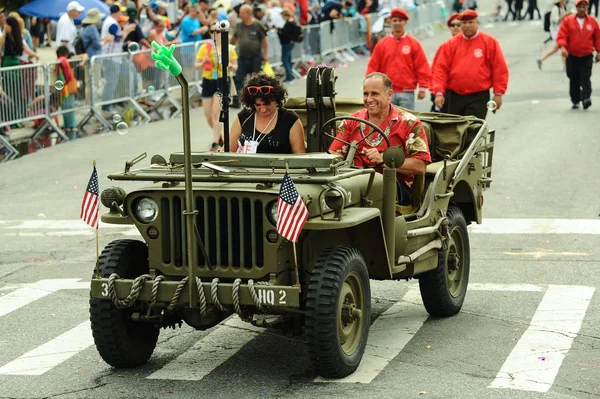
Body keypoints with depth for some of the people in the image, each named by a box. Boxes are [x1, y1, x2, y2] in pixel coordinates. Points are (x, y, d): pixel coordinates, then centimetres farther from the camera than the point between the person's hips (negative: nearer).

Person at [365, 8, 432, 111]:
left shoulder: (413, 43, 3)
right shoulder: (382, 44, 7)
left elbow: (422, 67, 2)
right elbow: (373, 67, 7)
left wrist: (422, 88, -3)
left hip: (407, 93, -1)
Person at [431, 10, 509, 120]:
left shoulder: (490, 42, 1)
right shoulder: (451, 44, 7)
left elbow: (499, 69, 0)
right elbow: (441, 68, 2)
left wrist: (498, 93, -5)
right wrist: (439, 92, -8)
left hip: (479, 97, -3)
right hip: (455, 97, 3)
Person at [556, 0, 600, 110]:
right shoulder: (568, 20, -1)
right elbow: (561, 35, -6)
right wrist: (562, 47, -23)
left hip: (587, 56, 0)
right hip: (572, 56, 0)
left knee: (586, 78, -12)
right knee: (574, 80, 7)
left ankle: (586, 99, -19)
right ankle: (575, 101, 16)